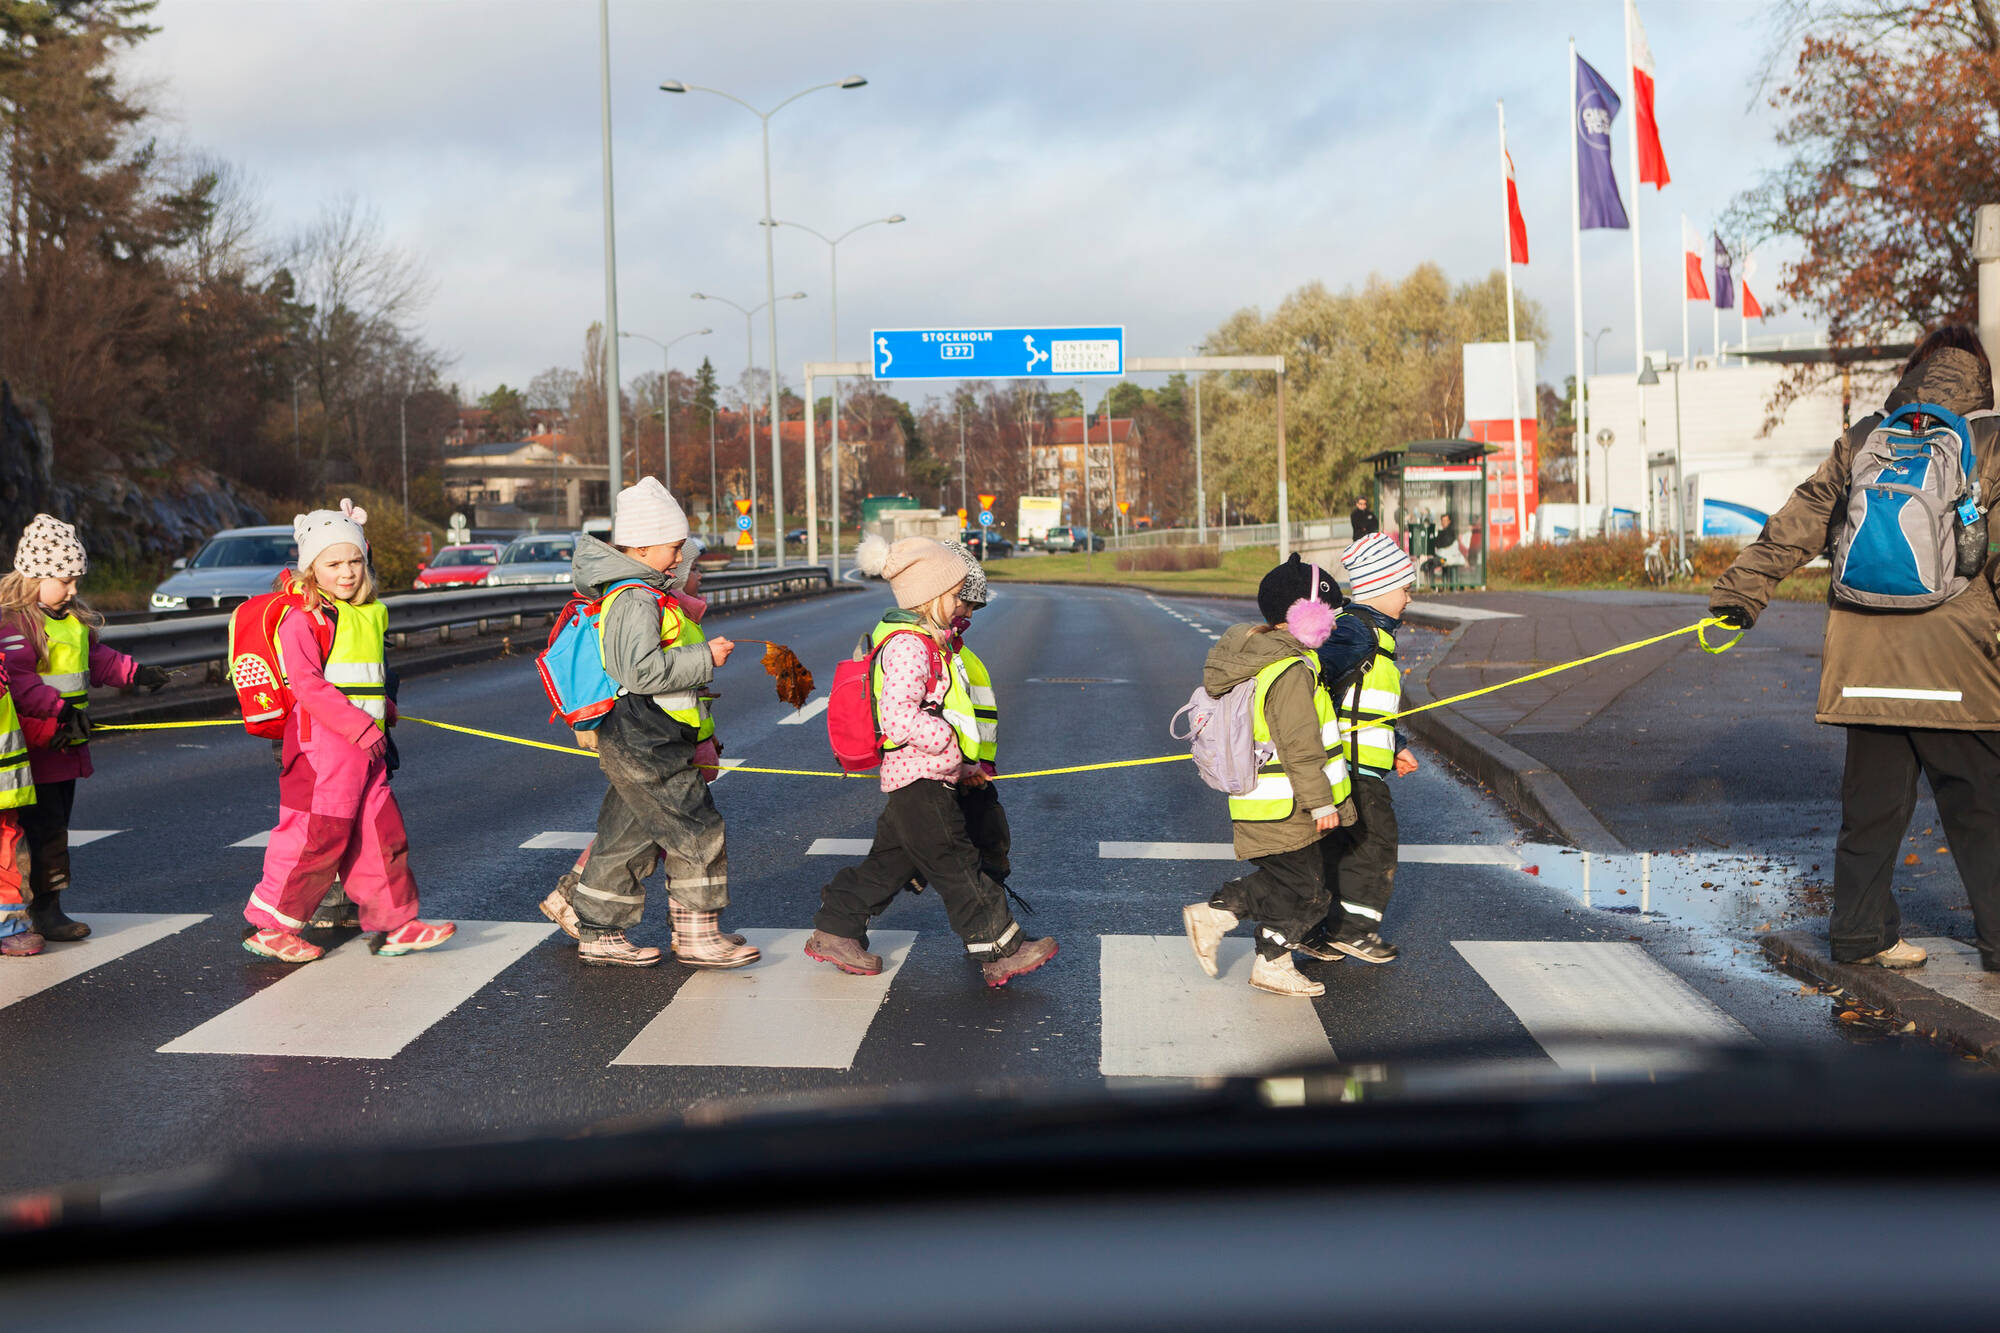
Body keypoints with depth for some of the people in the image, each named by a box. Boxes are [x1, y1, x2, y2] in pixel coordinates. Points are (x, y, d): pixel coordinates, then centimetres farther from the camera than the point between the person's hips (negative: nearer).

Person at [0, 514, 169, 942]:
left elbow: (98, 659, 25)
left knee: (56, 824, 13)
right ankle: (45, 908, 1)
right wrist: (59, 707, -34)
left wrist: (133, 672, 13)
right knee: (43, 827, -6)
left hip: (68, 743, 9)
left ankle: (40, 904, 21)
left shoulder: (74, 618, 13)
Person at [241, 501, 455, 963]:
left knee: (382, 834, 10)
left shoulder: (370, 614, 16)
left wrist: (384, 717, 19)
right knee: (316, 837, -5)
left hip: (366, 745, 8)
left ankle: (394, 924, 17)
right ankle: (268, 927, 7)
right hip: (322, 745, -8)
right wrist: (363, 729, -22)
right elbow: (308, 685, -20)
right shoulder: (303, 618, -10)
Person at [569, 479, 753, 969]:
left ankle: (600, 935, 22)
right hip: (645, 745, -11)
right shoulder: (636, 600, -18)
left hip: (636, 745, 11)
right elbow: (642, 670, -27)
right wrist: (704, 657, -19)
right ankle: (696, 935, 4)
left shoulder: (638, 593, 15)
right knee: (698, 832, -3)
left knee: (630, 837, 15)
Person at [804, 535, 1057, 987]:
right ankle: (1001, 952, -3)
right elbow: (898, 716, -28)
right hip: (920, 780, -11)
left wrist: (962, 765, 25)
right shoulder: (907, 645, -18)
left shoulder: (927, 641, 17)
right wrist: (948, 741, -20)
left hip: (927, 778, 11)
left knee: (890, 861, 16)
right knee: (957, 867, -6)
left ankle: (835, 932, 23)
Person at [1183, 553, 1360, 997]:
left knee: (1281, 879, 19)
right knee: (1304, 887, 3)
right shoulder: (1291, 670, -21)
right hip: (1284, 809, -10)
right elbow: (1300, 746, -22)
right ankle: (1273, 965, 11)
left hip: (1262, 800, 10)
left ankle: (1213, 914, 15)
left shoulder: (1255, 658, 11)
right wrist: (1320, 802, -16)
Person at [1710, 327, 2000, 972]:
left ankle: (1861, 932, 16)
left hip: (1865, 652, 3)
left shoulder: (1860, 442, 8)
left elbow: (1795, 524, 9)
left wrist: (1738, 592, 13)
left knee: (1872, 797, 12)